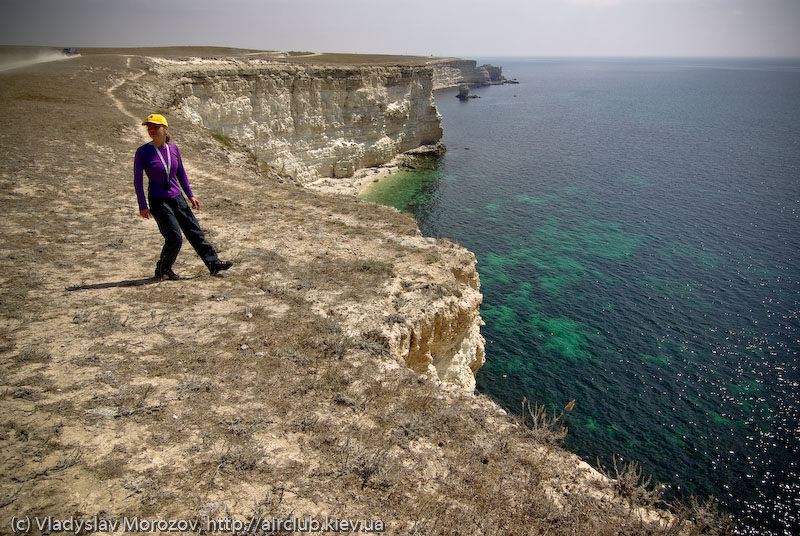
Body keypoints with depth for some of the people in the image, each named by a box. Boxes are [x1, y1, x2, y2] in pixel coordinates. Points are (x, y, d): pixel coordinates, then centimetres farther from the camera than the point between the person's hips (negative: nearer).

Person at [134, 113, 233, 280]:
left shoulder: (173, 148, 2)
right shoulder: (143, 152, -10)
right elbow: (137, 181, -7)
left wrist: (190, 195, 12)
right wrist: (142, 206, -10)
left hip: (177, 198, 5)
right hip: (158, 201, -5)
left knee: (195, 232, 9)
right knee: (174, 238, -7)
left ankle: (213, 263, 20)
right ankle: (162, 270, 15)